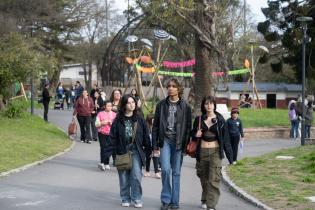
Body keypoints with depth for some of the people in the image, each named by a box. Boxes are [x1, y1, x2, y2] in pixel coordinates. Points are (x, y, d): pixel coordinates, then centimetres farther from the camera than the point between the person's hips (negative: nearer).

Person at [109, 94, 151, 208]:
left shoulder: (139, 119, 6)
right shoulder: (118, 120, 2)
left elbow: (146, 135, 8)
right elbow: (113, 137, 2)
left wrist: (148, 149, 3)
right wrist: (115, 150, -5)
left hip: (136, 151, 0)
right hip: (122, 151, 0)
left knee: (136, 176, -8)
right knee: (124, 177, 6)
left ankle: (137, 199, 4)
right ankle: (125, 199, 20)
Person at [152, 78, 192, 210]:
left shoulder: (185, 107, 2)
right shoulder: (161, 105, 6)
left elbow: (188, 127, 2)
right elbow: (155, 125, 7)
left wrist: (186, 144, -5)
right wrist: (155, 144, 2)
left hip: (178, 142, 0)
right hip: (165, 140, 0)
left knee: (176, 172, 5)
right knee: (165, 169, -11)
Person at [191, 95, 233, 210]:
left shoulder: (220, 119, 1)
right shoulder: (199, 119, 6)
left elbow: (225, 138, 2)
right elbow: (192, 134, 18)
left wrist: (230, 156, 1)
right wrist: (196, 135, -7)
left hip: (215, 151, -2)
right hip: (202, 151, 2)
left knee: (214, 179, -10)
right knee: (204, 178, 12)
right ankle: (204, 200, 32)